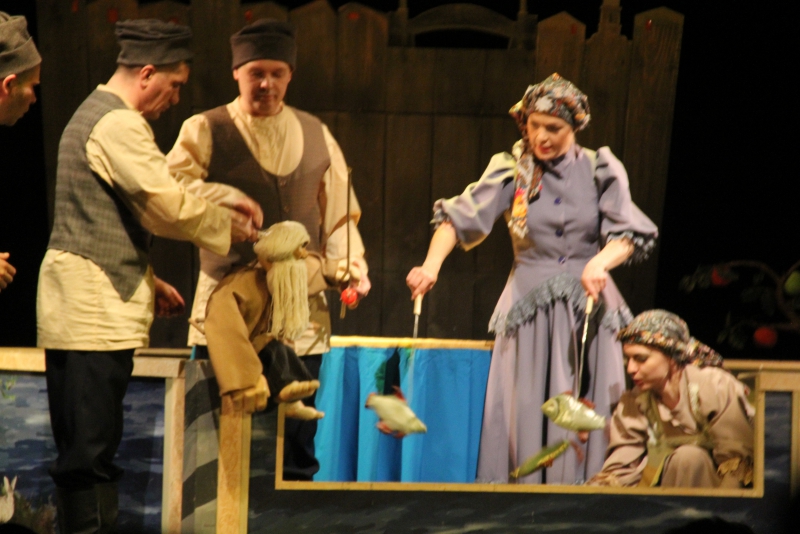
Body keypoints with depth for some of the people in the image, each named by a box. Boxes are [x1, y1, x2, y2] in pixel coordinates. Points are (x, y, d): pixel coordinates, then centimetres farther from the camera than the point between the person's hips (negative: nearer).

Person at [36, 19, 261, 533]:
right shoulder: (119, 124, -13)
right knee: (92, 451, -7)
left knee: (79, 448, 13)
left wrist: (148, 280, 24)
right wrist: (229, 226, -1)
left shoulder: (91, 114, 20)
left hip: (71, 308, 10)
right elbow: (168, 205, -17)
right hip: (95, 305, -10)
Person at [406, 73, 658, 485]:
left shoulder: (600, 170, 2)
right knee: (524, 411, -1)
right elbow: (461, 216, -10)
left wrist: (601, 262, -26)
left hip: (589, 305, 0)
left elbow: (629, 234, -5)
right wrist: (431, 264, -26)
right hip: (529, 308, 0)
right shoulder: (512, 170, 0)